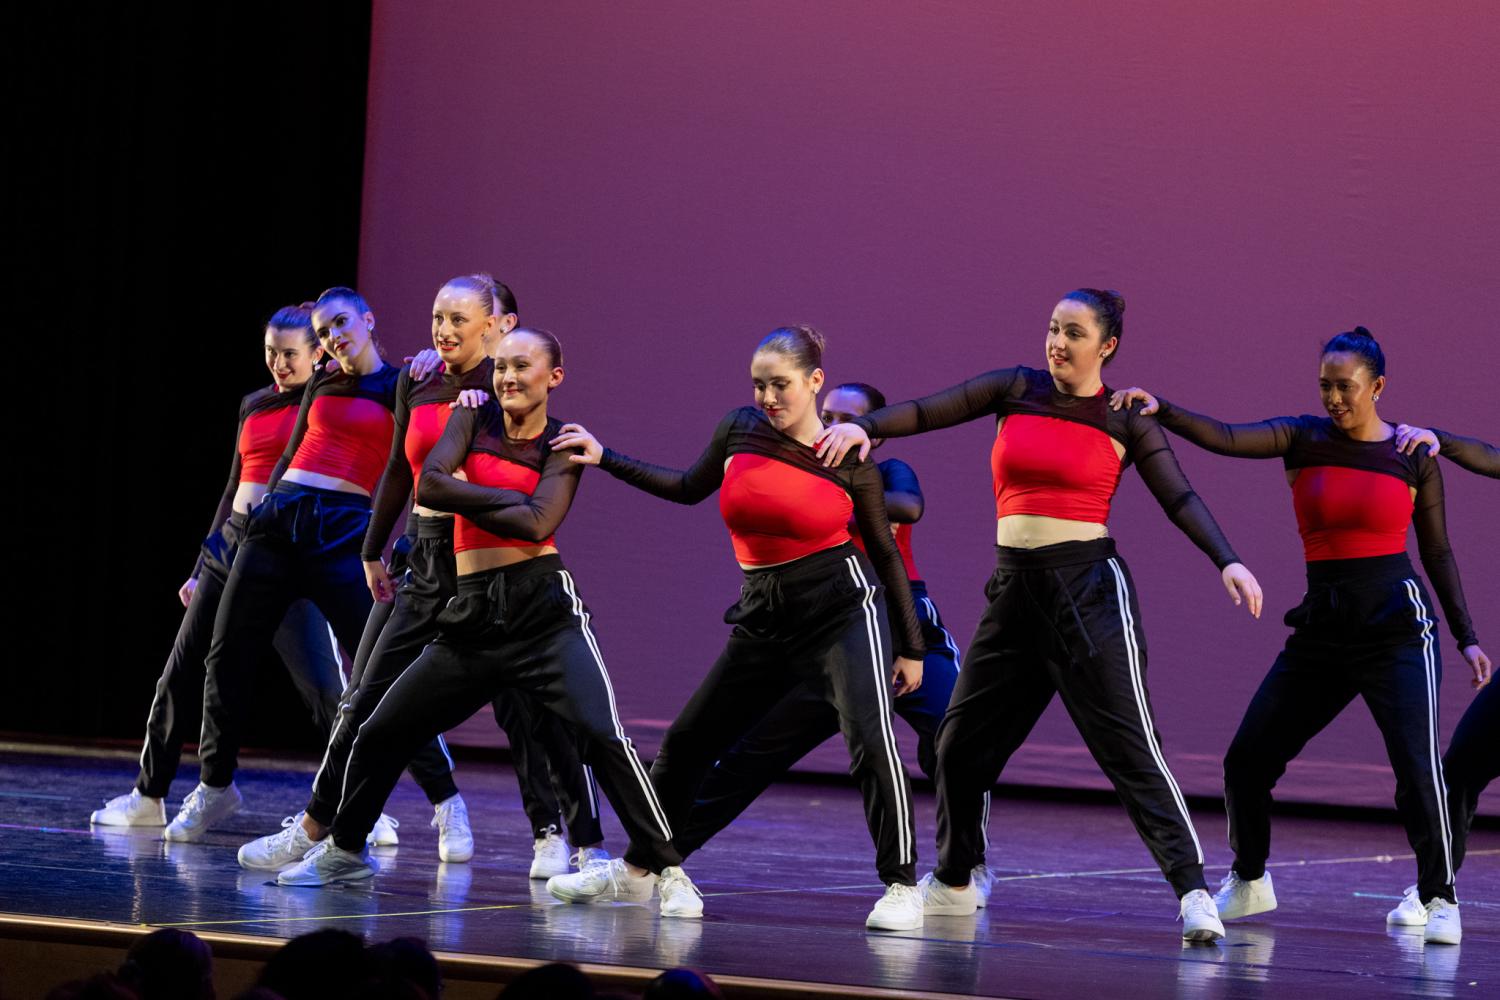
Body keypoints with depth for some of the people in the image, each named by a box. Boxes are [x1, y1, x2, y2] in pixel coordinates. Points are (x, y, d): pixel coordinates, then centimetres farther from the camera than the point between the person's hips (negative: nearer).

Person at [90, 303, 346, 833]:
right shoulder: (254, 405, 16)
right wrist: (202, 568, 22)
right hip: (232, 543, 6)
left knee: (324, 688, -15)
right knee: (181, 675, 10)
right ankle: (147, 797, 22)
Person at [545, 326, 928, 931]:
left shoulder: (848, 460, -7)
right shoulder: (741, 429, 2)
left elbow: (885, 552, 3)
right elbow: (689, 489, 19)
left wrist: (911, 646, 4)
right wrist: (604, 460, 13)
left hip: (842, 608, -5)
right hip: (763, 616, 5)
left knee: (870, 739, -24)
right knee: (687, 740, 11)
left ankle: (901, 887, -14)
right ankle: (639, 868, 30)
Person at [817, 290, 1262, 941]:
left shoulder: (1125, 419, 1)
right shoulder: (1017, 391, 8)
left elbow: (1180, 499, -2)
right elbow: (928, 412, 3)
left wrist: (1226, 561, -16)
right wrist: (866, 426, -15)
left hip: (1089, 588, -4)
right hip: (1016, 589, 5)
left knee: (1128, 746, -13)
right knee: (962, 740, 10)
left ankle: (1193, 892, -15)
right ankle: (954, 883, 30)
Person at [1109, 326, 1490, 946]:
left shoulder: (1413, 457, 0)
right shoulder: (1304, 439, 2)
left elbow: (1437, 552, 8)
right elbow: (1226, 439, -13)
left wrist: (1466, 636, 5)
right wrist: (1161, 411, -30)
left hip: (1396, 626, -3)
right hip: (1321, 630, 3)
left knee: (1417, 770, -16)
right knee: (1247, 759, 2)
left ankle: (1439, 900, 2)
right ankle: (1249, 884, 24)